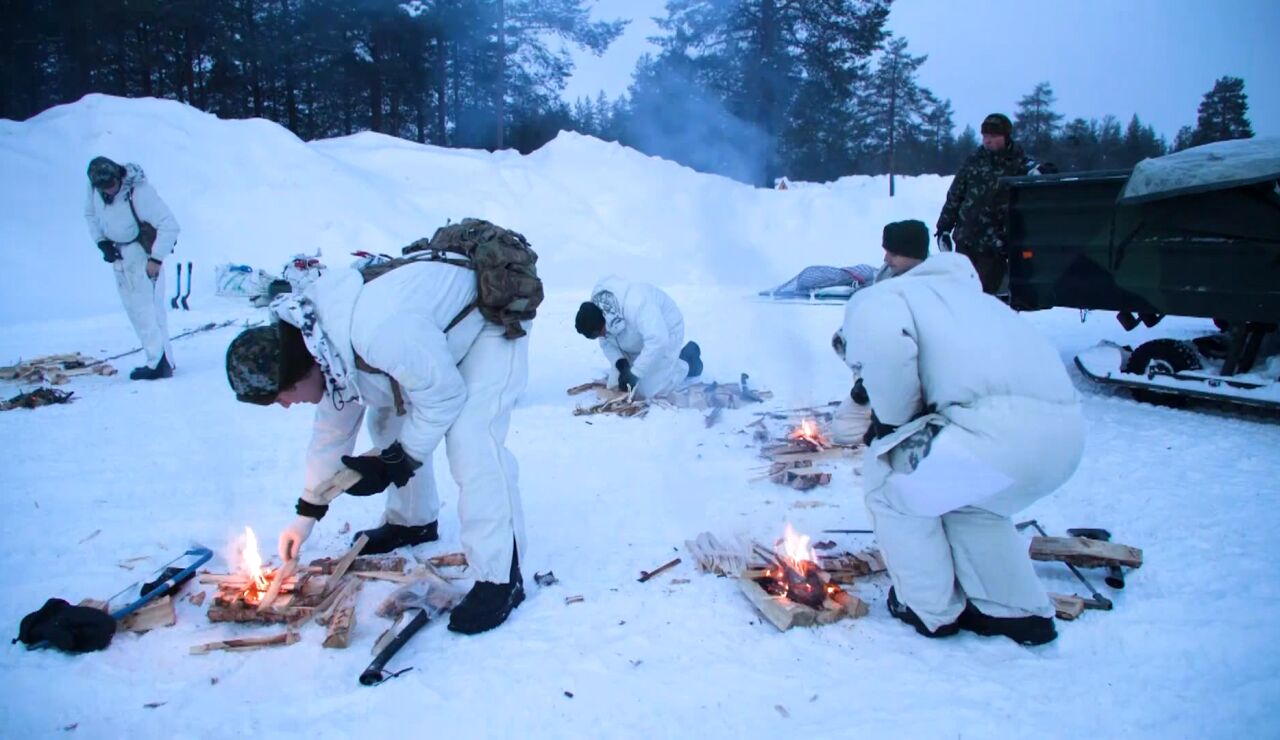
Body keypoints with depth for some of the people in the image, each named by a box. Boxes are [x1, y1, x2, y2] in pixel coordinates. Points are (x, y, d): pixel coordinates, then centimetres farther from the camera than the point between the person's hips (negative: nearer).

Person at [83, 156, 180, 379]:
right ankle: (159, 359, 14)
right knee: (133, 307, 8)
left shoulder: (139, 192, -27)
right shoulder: (94, 187, -6)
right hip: (119, 254, 7)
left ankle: (161, 363, -9)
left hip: (142, 250, -7)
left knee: (148, 307, -11)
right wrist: (101, 242, -1)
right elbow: (90, 214, 13)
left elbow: (170, 225, -27)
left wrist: (156, 259, -25)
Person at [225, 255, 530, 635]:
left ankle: (500, 578, -16)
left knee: (469, 441, -23)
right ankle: (413, 521, 34)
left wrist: (394, 465, -18)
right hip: (436, 334, 9)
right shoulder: (326, 344, -6)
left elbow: (444, 396, -27)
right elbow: (332, 427, 8)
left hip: (491, 320, -9)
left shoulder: (374, 331, -38)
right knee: (387, 421, 13)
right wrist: (308, 512, 14)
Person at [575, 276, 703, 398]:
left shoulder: (635, 305, -43)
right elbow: (606, 343, -5)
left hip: (665, 332, -7)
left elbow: (657, 341, -46)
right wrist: (620, 363, -23)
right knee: (615, 386, 4)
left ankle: (687, 362, 10)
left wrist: (634, 374, -42)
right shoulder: (598, 307, -18)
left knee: (648, 390, -15)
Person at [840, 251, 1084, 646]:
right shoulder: (955, 291, 36)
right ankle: (1021, 611, 32)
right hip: (1065, 429, 9)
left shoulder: (871, 301, 11)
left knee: (888, 480, 16)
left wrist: (894, 418, 1)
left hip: (999, 429, -9)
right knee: (968, 501, 33)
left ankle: (931, 609, 25)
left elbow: (884, 345, -14)